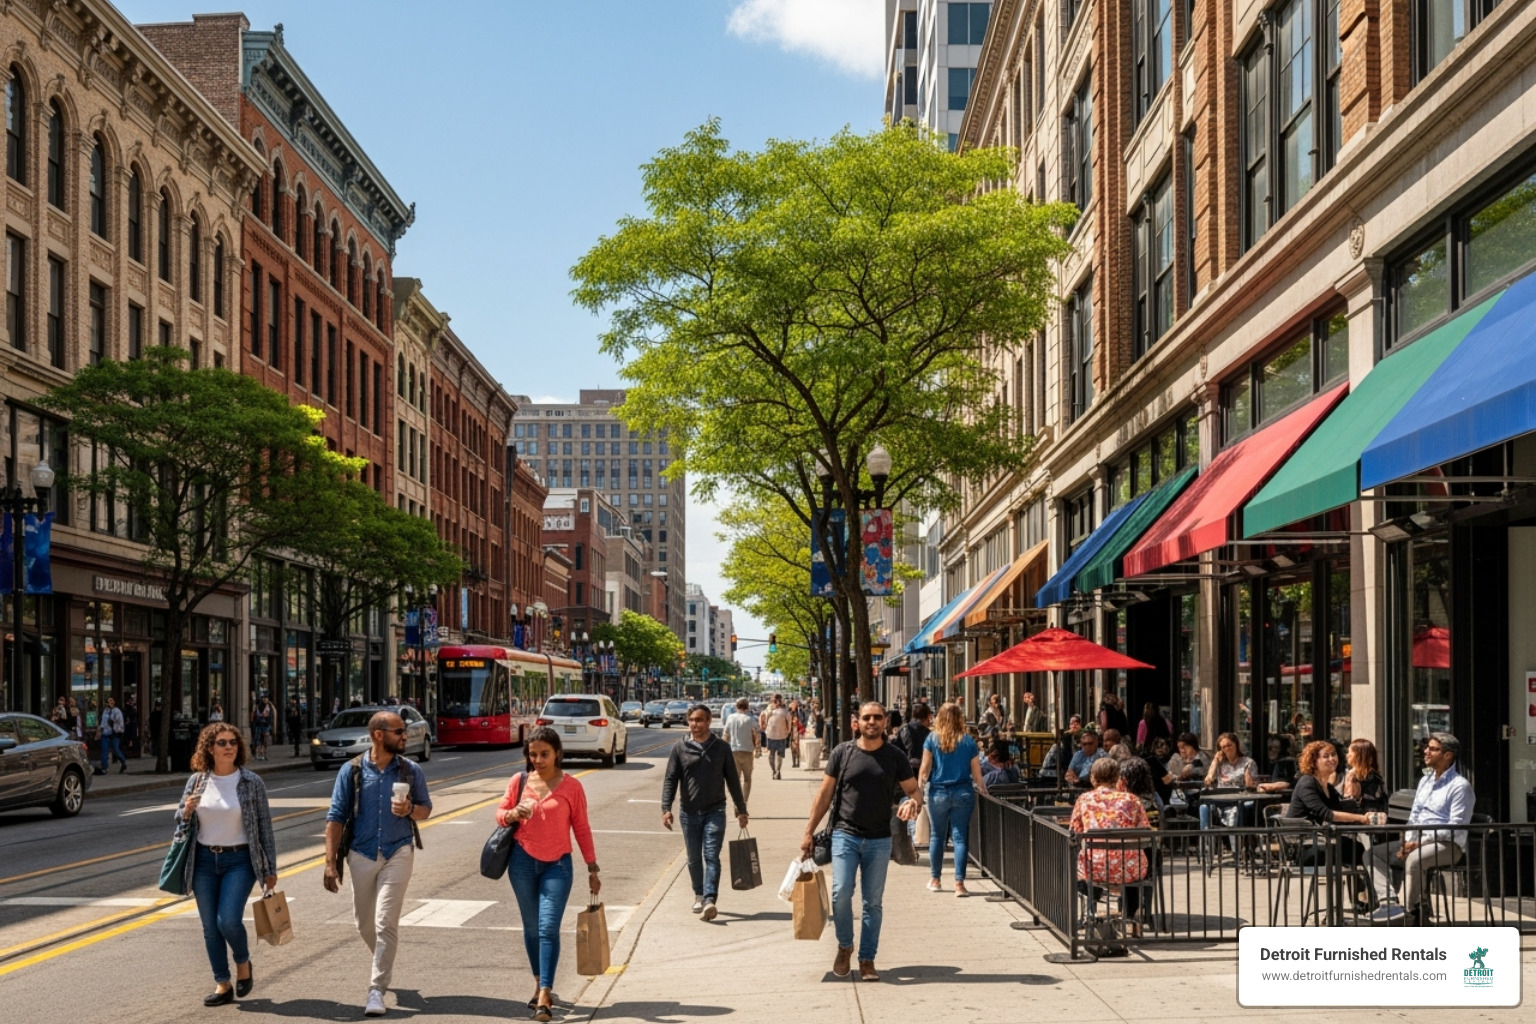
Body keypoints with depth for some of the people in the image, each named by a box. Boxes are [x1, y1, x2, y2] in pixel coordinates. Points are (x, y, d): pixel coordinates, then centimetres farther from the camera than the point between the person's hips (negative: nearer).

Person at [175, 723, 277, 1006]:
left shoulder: (251, 782, -6)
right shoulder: (197, 781, 2)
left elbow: (265, 826, -2)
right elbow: (179, 821, 11)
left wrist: (270, 869, -1)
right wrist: (187, 811, -13)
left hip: (239, 860, -3)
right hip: (204, 861, 3)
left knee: (229, 920, -16)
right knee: (210, 927, 6)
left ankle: (243, 963, 14)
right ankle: (222, 984, 19)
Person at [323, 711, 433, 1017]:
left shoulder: (411, 771, -1)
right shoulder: (352, 771, -5)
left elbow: (426, 808, 9)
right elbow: (336, 817, -4)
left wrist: (410, 810, -15)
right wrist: (330, 863, -9)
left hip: (398, 853, -1)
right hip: (362, 854, 1)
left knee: (385, 923, -9)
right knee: (364, 923, 13)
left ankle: (377, 989, -3)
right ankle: (385, 964, 41)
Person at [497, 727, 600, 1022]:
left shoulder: (571, 787, -3)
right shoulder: (519, 781, 2)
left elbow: (581, 828, 3)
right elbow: (500, 812, 8)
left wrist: (592, 869, 4)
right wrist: (512, 814, -17)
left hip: (557, 865, -2)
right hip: (523, 861, 2)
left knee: (548, 928, -11)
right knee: (531, 928, 10)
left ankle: (544, 996, -14)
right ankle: (540, 984, 25)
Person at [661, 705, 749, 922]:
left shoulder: (721, 748, 2)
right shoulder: (680, 749, 2)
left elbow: (732, 780, 8)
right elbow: (670, 780, 0)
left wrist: (741, 809, 9)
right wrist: (666, 808, -11)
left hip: (715, 812, -2)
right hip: (689, 813, 2)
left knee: (712, 856, -12)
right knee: (694, 859, 12)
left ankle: (710, 900, -20)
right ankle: (699, 895, 29)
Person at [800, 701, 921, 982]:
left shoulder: (895, 757, 2)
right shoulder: (843, 752, 0)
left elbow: (914, 789, 7)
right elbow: (825, 793, 5)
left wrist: (913, 802, -18)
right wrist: (809, 832, 3)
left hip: (879, 839, 1)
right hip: (845, 834, -1)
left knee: (873, 902, 5)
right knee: (841, 892, -14)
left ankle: (867, 959, 16)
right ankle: (844, 946, 10)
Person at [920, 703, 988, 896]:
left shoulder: (932, 739, -1)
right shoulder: (968, 741, 1)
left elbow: (925, 769, -2)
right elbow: (976, 773, 3)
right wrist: (984, 791, 16)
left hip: (938, 793, 0)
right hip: (963, 793, 0)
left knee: (937, 835, 13)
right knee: (960, 837, 1)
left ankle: (935, 879, 22)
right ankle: (959, 883, -5)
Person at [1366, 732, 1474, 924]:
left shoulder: (1459, 785, -8)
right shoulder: (1425, 781, 18)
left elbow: (1455, 827, -16)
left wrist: (1420, 843, -20)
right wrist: (1407, 842, -1)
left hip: (1447, 845, -9)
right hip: (1418, 841, 9)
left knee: (1414, 859, -38)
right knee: (1373, 854, -6)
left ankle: (1408, 910, -28)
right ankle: (1387, 901, -24)